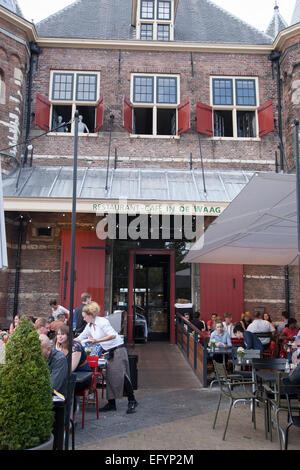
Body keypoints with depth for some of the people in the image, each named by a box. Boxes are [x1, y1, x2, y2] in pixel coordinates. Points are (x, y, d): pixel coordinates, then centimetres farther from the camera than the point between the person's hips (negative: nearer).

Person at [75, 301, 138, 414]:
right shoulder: (89, 326, 9)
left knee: (121, 376, -11)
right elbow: (80, 338, 17)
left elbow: (113, 335, -24)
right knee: (109, 377, 6)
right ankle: (111, 403, 13)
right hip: (109, 352, 8)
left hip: (118, 350, -8)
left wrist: (97, 341, -26)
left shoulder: (102, 322, -17)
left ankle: (132, 401, -1)